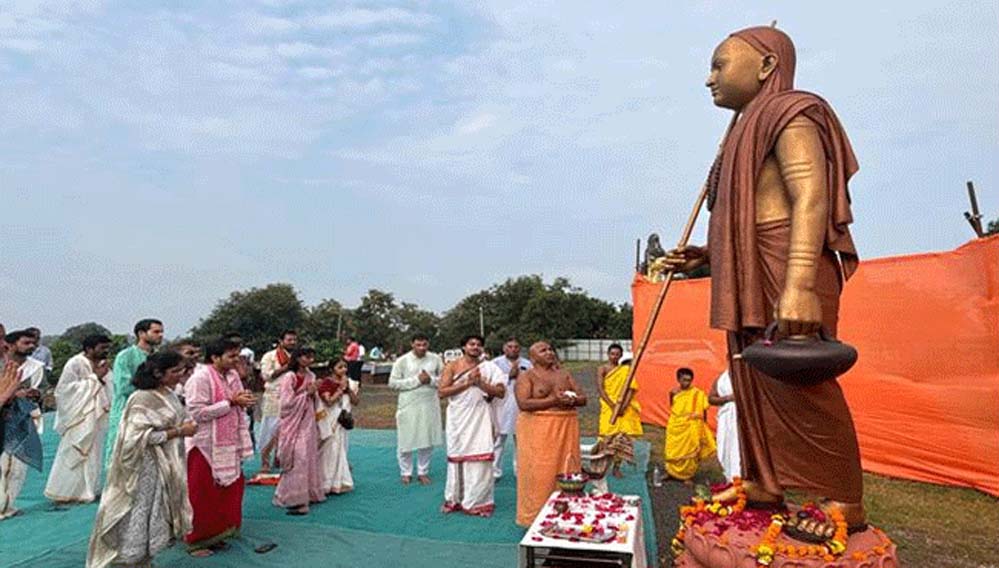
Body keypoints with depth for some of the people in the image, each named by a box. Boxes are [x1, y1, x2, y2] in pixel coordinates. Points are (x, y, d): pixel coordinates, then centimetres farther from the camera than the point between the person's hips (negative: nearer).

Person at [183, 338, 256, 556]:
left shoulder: (232, 375, 5)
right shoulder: (200, 377, -18)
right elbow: (197, 412, -23)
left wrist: (244, 402, -7)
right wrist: (231, 402, -22)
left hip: (227, 445, 8)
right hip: (205, 446, -7)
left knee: (227, 490, 14)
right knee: (202, 495, 4)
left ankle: (214, 535, 30)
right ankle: (195, 540, 20)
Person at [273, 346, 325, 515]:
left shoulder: (310, 376, 7)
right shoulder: (289, 377, -12)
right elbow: (287, 403, -17)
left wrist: (313, 393, -6)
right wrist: (306, 394, -16)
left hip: (308, 423, 6)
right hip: (294, 424, -6)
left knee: (309, 458, 11)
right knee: (297, 461, -5)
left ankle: (309, 493, 22)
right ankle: (294, 498, 5)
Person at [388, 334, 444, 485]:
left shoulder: (435, 359, 2)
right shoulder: (402, 361, -4)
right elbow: (393, 383, -7)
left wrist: (431, 379, -12)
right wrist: (416, 380, -14)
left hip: (430, 406, 2)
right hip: (409, 406, -2)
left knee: (427, 440, 6)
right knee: (406, 441, 5)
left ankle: (423, 472, 23)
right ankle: (406, 473, 23)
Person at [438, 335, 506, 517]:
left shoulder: (489, 367, 2)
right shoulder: (452, 367, 2)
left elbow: (501, 392, -4)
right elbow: (441, 392, -8)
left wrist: (480, 383, -16)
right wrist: (467, 383, -15)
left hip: (480, 418, 0)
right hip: (458, 419, 1)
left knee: (480, 459, -3)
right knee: (456, 457, 8)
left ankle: (477, 502, 10)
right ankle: (454, 499, 23)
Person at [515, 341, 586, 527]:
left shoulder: (564, 374, 14)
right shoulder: (527, 377, -1)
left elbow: (583, 398, 13)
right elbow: (523, 403, -15)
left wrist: (571, 400, -10)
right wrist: (553, 401, -18)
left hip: (565, 430, 5)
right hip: (537, 431, -5)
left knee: (566, 471, 5)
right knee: (539, 474, -3)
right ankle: (535, 517, 8)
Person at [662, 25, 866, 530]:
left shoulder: (790, 114, -4)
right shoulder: (750, 130, 23)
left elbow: (810, 201, -20)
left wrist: (799, 285, -31)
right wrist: (704, 257, 15)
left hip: (786, 275, -10)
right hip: (751, 280, 10)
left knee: (799, 385, -9)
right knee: (754, 382, 10)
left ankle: (846, 501, 3)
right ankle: (763, 482, 19)